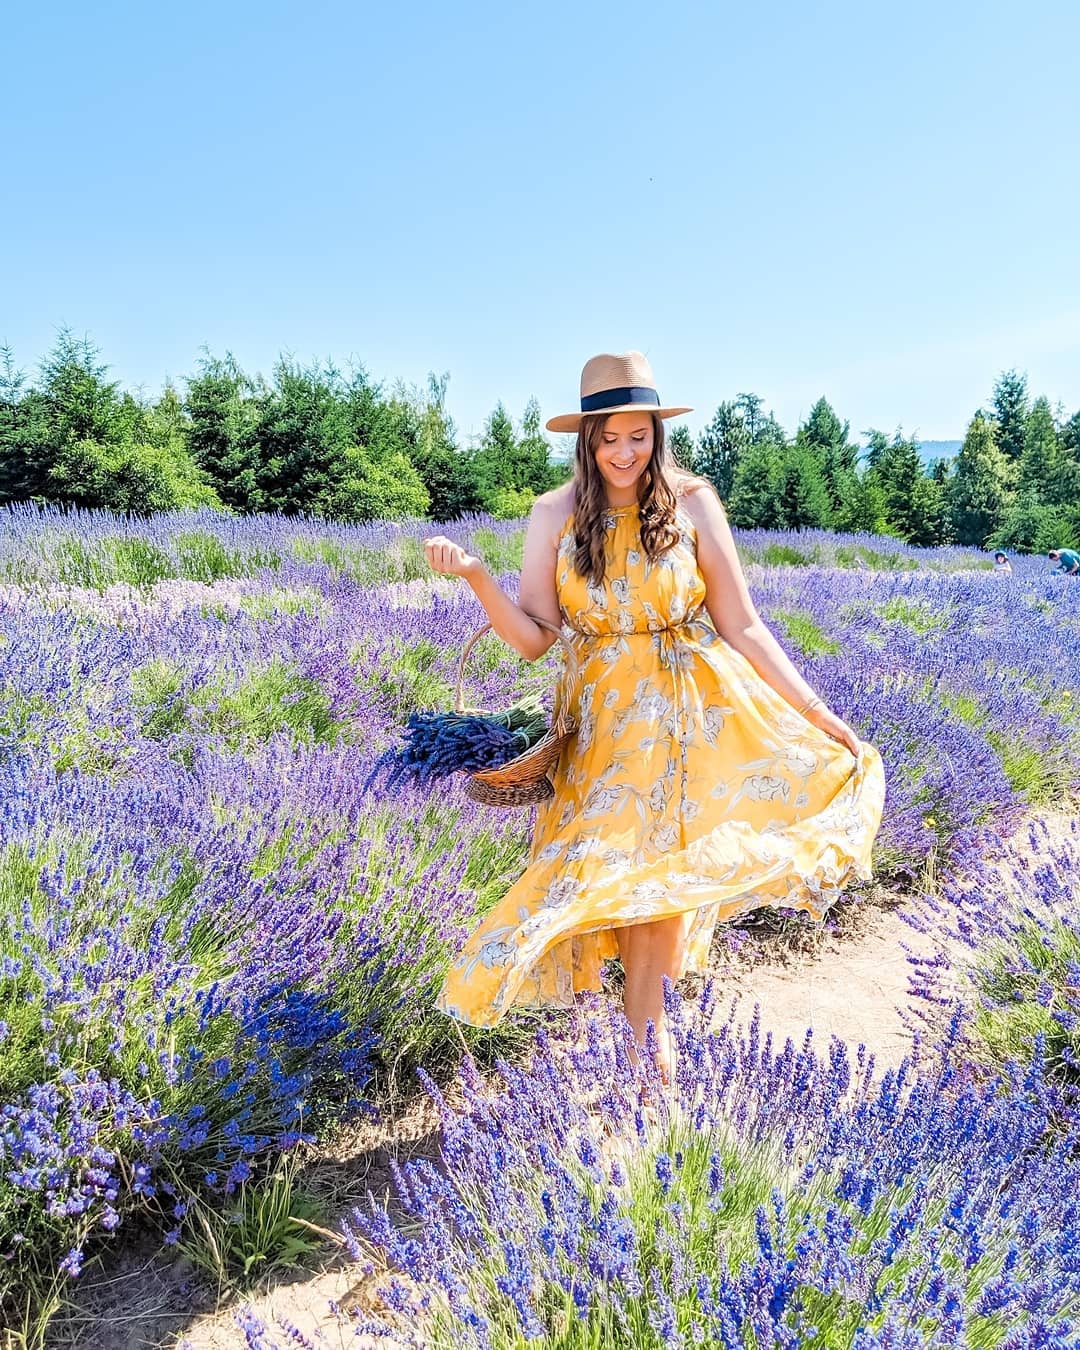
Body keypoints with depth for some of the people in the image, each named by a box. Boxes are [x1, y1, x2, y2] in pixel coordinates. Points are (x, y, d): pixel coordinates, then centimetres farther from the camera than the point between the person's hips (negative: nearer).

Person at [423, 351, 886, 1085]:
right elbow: (534, 637, -5)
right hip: (603, 713, 1)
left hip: (688, 707, -1)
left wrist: (816, 710, -7)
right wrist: (475, 574, -20)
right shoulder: (556, 514, -1)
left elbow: (742, 626, -4)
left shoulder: (691, 502, -5)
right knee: (618, 860, -2)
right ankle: (648, 1020, 20)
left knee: (662, 857, -3)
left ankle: (645, 1016, 18)